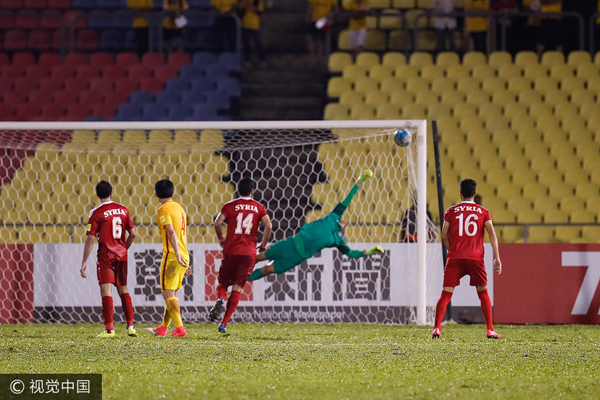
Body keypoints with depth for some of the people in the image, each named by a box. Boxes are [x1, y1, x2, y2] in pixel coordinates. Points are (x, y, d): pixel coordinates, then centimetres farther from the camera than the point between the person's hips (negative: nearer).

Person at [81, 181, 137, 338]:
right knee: (123, 290, 15)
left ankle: (109, 329, -11)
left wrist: (84, 262, -7)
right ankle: (130, 326, 11)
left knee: (106, 291, -5)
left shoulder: (96, 213, -9)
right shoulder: (123, 210, 5)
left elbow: (90, 239, -11)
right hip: (121, 255, 5)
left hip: (105, 255, -5)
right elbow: (133, 233, 7)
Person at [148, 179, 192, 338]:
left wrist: (177, 255, -29)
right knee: (171, 293, 15)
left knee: (167, 293, -7)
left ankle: (180, 328, -15)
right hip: (184, 256, 9)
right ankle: (163, 328, 23)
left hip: (172, 255, -9)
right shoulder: (179, 208, 18)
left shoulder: (164, 209, -10)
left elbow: (171, 232, -22)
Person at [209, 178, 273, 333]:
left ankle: (220, 300, -22)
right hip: (249, 252, 0)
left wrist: (220, 238, 12)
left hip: (231, 250, 0)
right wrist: (263, 244, 10)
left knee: (223, 283, 14)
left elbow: (218, 223, -7)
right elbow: (268, 226, -4)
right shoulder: (259, 207, 8)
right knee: (237, 288, 1)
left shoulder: (230, 206, 5)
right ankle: (224, 323, -8)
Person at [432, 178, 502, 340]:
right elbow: (491, 233, -1)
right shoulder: (483, 212, 8)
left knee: (446, 294, 0)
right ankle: (490, 330, 7)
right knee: (483, 293, 13)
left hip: (455, 258, 0)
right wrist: (497, 258, -3)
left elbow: (444, 235, 5)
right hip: (476, 258, 0)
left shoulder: (451, 211, 8)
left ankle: (437, 329, -12)